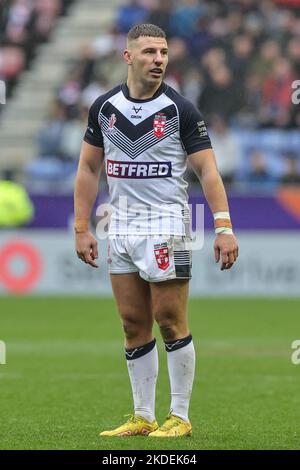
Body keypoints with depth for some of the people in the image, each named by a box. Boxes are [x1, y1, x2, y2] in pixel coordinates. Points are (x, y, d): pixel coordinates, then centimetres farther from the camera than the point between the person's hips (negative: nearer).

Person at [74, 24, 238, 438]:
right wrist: (82, 228, 7)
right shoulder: (104, 107, 6)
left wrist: (223, 226, -17)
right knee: (134, 324, 7)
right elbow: (89, 168, 13)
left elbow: (208, 170, -7)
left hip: (165, 225, -4)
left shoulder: (180, 110, -6)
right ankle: (143, 418, 14)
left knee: (170, 322, -4)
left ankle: (180, 417, 5)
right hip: (120, 228, 4)